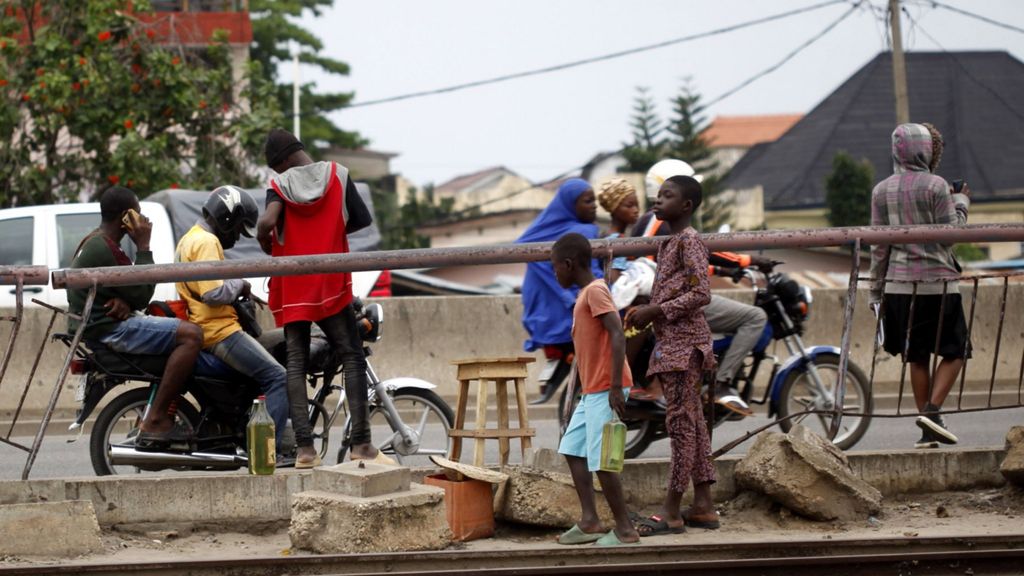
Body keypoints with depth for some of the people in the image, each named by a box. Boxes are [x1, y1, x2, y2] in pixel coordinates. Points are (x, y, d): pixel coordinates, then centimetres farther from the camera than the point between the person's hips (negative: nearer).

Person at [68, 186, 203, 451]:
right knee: (191, 334, -18)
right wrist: (143, 247, -12)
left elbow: (130, 289, 18)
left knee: (179, 333, 20)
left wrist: (124, 301, -6)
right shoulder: (106, 249, -18)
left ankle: (166, 419, 10)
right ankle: (154, 422, -21)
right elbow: (142, 295, -15)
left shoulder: (93, 241, 16)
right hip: (107, 329, -11)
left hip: (94, 324, 11)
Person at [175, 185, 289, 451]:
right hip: (219, 331, -11)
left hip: (201, 328, 11)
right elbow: (214, 292, -24)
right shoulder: (206, 242, -14)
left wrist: (240, 291, 16)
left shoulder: (190, 240, 21)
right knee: (278, 378, -15)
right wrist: (239, 284, -7)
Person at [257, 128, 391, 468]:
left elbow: (267, 222, -23)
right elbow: (362, 220, 1)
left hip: (292, 289, 0)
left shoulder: (279, 184, -6)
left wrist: (267, 246, -2)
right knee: (352, 358, 3)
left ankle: (304, 447, -6)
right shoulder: (337, 175, -2)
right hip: (331, 285, 0)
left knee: (296, 363, 4)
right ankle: (360, 443, -7)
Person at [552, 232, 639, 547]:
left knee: (600, 459, -10)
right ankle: (589, 521, 12)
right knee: (573, 450, 12)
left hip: (605, 390, -10)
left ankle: (624, 528, -4)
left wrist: (615, 386, -25)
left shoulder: (595, 291, -12)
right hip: (592, 390, 10)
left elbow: (618, 335, -21)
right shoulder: (586, 294, 17)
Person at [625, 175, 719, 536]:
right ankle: (703, 506, 12)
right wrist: (645, 312, 8)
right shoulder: (669, 243, 18)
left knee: (681, 421, -9)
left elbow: (700, 293, -19)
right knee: (692, 422, 10)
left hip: (684, 341, -10)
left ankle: (672, 511, -10)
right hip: (672, 341, 10)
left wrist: (656, 311, -18)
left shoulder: (688, 241, -12)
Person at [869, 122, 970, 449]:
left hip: (899, 284, 5)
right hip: (937, 282, -5)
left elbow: (878, 245, 8)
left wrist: (876, 290, 14)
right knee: (955, 351, 6)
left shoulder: (881, 190, 7)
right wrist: (961, 203, 9)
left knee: (916, 357, 10)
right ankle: (932, 410, -13)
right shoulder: (935, 186, -8)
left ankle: (928, 433, 9)